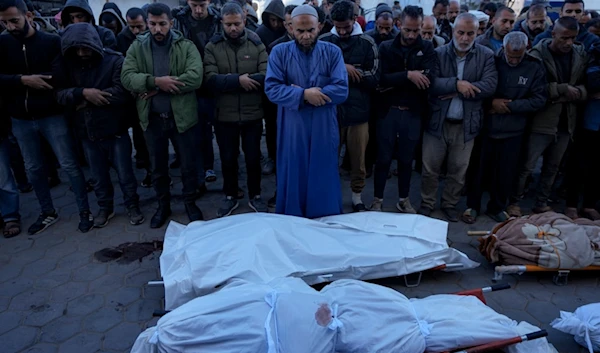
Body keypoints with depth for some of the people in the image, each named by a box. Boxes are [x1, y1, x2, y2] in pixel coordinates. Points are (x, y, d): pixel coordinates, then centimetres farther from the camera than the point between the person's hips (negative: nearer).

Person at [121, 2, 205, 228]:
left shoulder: (186, 46, -3)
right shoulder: (137, 47, 4)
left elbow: (195, 77, -19)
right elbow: (126, 77, -8)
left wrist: (156, 88, -18)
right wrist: (156, 81, -25)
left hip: (182, 117, -2)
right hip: (152, 119, 2)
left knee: (188, 165, 10)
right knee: (157, 167, 15)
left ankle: (190, 203, 31)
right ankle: (163, 205, 34)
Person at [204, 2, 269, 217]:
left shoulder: (256, 44, -1)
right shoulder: (212, 47, -2)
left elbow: (266, 76, -13)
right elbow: (210, 80, -13)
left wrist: (231, 81, -18)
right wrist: (239, 80, -24)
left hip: (253, 114, 0)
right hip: (225, 115, 0)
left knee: (253, 158, 13)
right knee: (228, 159, 14)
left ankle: (255, 196, 31)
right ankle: (230, 197, 33)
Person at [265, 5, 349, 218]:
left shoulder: (332, 52, 0)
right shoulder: (279, 52, 0)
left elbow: (341, 90, -11)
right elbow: (271, 89, -10)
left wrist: (298, 94, -15)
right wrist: (304, 94, -22)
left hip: (324, 130, 0)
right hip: (291, 130, 0)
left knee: (324, 179, 10)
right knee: (293, 178, 10)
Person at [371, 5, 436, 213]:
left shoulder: (427, 48, 2)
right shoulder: (386, 47, 0)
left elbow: (428, 79, -13)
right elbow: (382, 79, -14)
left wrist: (395, 83, -14)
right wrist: (408, 75, -22)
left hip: (413, 113, 1)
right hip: (388, 111, -1)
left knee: (406, 159, 13)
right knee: (384, 158, 7)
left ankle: (403, 200, 27)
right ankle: (378, 199, 21)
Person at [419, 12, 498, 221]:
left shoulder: (486, 56, -1)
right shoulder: (438, 54, -1)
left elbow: (490, 86, -13)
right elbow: (430, 84, -13)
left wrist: (456, 91, -17)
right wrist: (456, 84, -24)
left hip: (466, 124, 1)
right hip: (437, 121, 0)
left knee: (458, 170, 13)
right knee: (430, 168, 8)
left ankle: (450, 204, 31)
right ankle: (427, 203, 27)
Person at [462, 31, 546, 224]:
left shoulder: (535, 67, -3)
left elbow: (539, 100, -6)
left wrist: (509, 106, -16)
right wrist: (491, 102, -18)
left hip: (513, 131, 1)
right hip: (485, 126, -1)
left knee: (505, 173, 10)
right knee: (478, 168, 6)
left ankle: (497, 207, 29)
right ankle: (473, 206, 22)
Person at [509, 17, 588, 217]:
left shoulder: (581, 55, 5)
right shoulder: (537, 55, -10)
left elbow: (586, 86, 8)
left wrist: (576, 92, -12)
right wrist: (563, 89, -17)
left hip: (566, 122, 6)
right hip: (542, 122, -5)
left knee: (552, 167, 15)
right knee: (527, 166, 1)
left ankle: (542, 204, 28)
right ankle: (514, 202, 16)